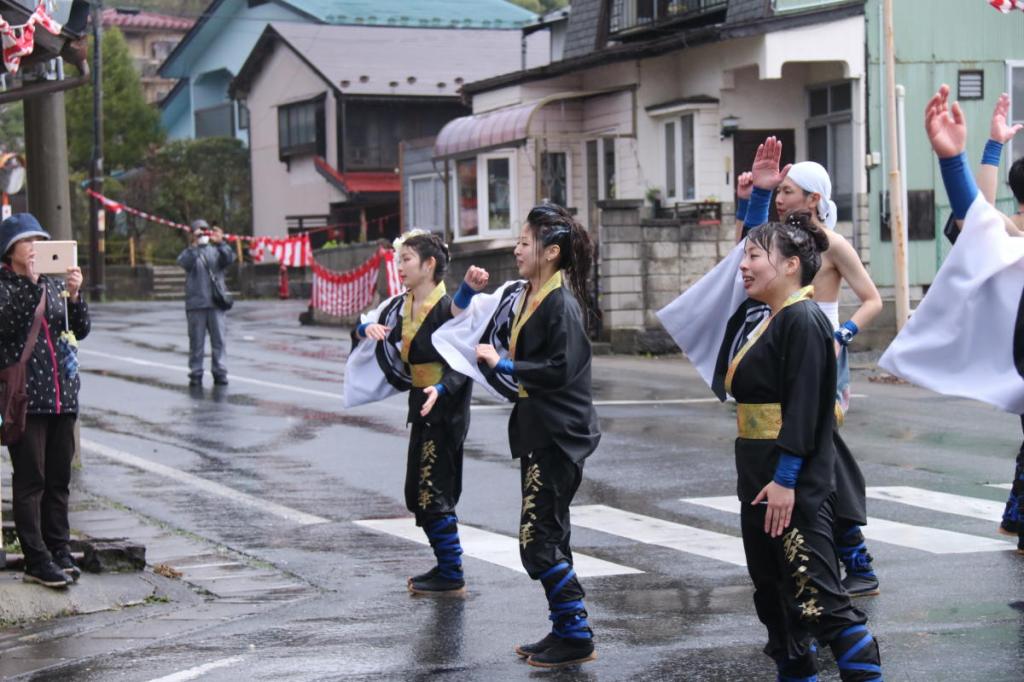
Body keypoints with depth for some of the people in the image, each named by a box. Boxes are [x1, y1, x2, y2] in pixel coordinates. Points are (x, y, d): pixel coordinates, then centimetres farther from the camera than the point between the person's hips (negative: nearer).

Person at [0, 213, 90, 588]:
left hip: (63, 396, 5)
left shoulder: (54, 284, 13)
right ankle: (37, 561, -2)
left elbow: (81, 330, 7)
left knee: (59, 479, 10)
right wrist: (31, 282, -22)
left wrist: (75, 295, -9)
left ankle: (59, 550, 18)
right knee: (30, 480, -4)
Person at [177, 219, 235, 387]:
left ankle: (219, 373, 8)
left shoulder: (216, 251, 12)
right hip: (196, 304, -2)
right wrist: (195, 244, -26)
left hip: (216, 303, 2)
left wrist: (220, 243, -19)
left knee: (218, 340, 3)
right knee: (196, 342, 2)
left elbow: (229, 258, -5)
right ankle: (196, 374, 7)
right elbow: (184, 262, -16)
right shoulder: (190, 252, 6)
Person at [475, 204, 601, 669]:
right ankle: (565, 631, 22)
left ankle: (576, 637, -1)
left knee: (539, 541, -8)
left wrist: (503, 365, -17)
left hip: (559, 435, -10)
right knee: (548, 538, 14)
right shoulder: (529, 298, 11)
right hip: (537, 432, 10)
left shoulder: (562, 304, -16)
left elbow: (559, 369, -23)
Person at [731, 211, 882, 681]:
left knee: (817, 598, -11)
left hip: (793, 486, -10)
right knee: (772, 589, 16)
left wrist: (786, 479, -23)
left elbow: (803, 407, -21)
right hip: (761, 479, 10)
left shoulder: (803, 320, -15)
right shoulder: (770, 321, 14)